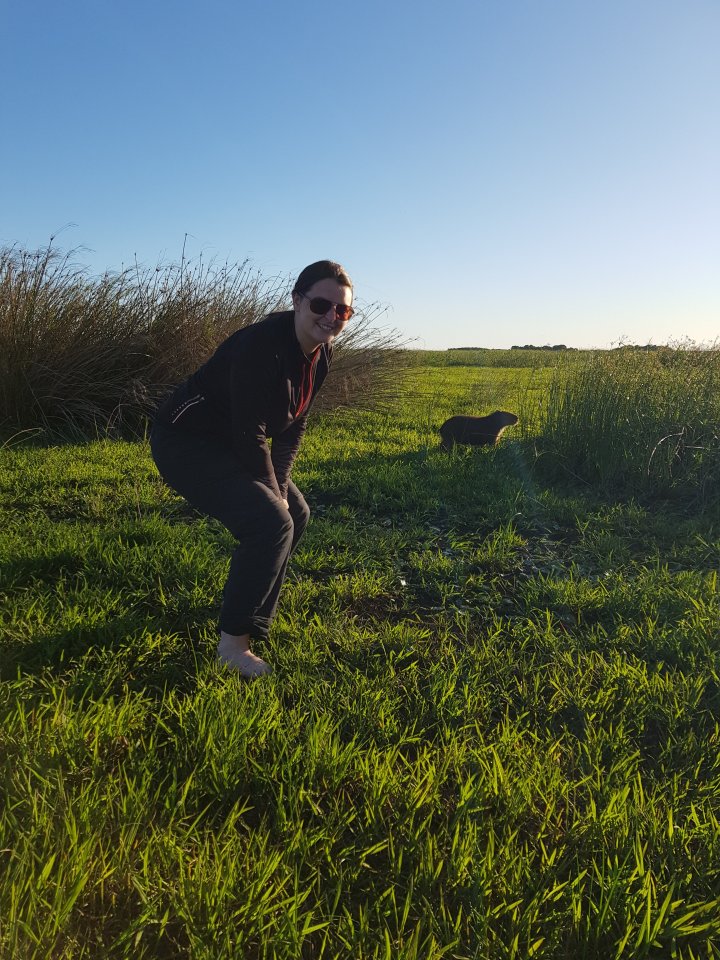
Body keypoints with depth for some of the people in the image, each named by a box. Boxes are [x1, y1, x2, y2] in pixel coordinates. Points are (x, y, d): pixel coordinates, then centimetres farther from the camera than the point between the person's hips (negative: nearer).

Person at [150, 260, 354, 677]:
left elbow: (295, 424, 6)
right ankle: (234, 641, -8)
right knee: (271, 522, -23)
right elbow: (249, 434, -28)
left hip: (227, 445, 10)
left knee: (297, 514, 14)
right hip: (185, 443, -10)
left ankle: (252, 615, 29)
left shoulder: (321, 354, -1)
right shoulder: (262, 346, -28)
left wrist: (280, 486, -2)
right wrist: (272, 492, -16)